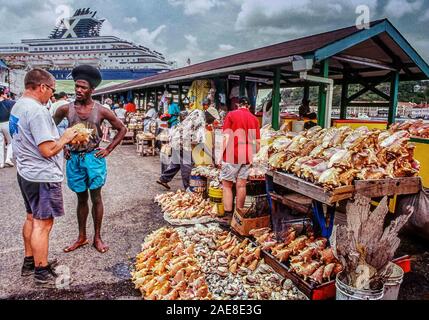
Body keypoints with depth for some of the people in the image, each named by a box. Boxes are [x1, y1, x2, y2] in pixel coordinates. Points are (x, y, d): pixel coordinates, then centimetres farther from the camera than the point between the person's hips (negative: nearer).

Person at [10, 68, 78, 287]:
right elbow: (48, 150, -25)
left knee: (32, 219, 21)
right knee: (43, 224, 1)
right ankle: (42, 273, 15)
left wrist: (61, 138, 12)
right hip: (43, 176, -10)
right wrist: (65, 138, -9)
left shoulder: (17, 106, 10)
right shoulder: (37, 110, -22)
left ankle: (29, 263, 35)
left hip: (26, 173, 10)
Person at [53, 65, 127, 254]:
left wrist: (108, 150, -1)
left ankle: (97, 238, 18)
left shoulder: (101, 111, -6)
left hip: (94, 158, -2)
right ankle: (82, 237, 27)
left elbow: (122, 129, 3)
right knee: (81, 198, 12)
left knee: (96, 197, 4)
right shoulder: (66, 109, -1)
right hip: (74, 158, 2)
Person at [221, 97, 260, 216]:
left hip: (232, 156, -4)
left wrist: (222, 154, -4)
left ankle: (228, 214, 0)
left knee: (227, 185, 4)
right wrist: (253, 155, 24)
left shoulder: (231, 114, -2)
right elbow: (257, 142, 10)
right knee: (241, 185, 9)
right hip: (247, 157, 4)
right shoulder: (254, 119, 10)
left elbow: (226, 137, -9)